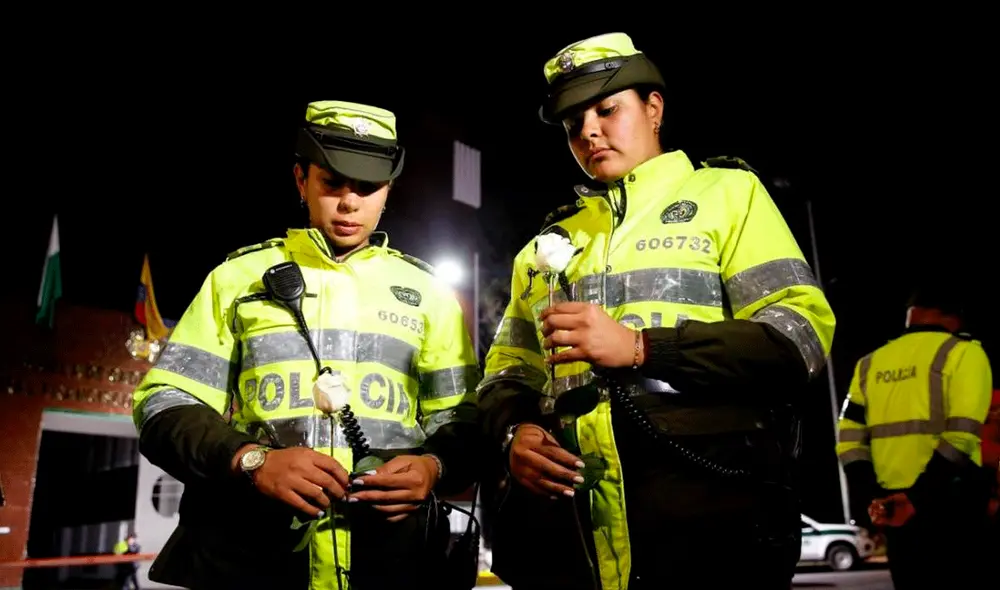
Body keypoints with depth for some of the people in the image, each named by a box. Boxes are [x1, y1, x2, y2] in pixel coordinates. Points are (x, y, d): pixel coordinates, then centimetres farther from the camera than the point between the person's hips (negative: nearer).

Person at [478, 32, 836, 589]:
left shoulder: (726, 191, 7)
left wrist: (640, 348, -14)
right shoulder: (550, 242, 20)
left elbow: (801, 335, -5)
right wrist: (513, 431, -3)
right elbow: (509, 370, 20)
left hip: (704, 519, -3)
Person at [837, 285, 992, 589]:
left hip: (893, 504, 4)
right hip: (949, 502, -4)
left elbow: (849, 440, 5)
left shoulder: (870, 364, 12)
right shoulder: (961, 352, -3)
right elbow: (962, 433, -15)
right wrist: (918, 498, -15)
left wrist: (871, 498, 1)